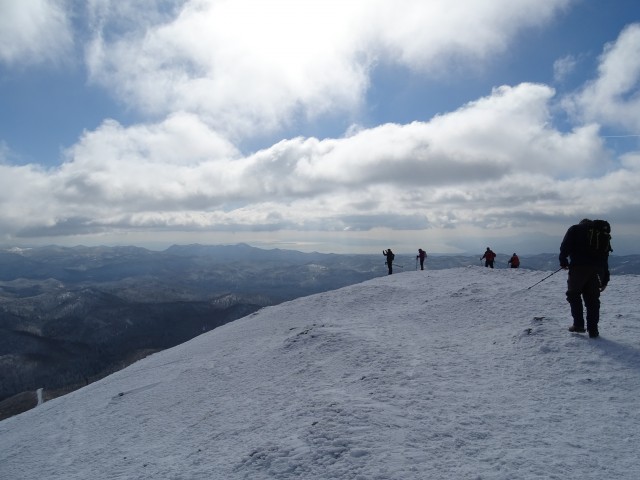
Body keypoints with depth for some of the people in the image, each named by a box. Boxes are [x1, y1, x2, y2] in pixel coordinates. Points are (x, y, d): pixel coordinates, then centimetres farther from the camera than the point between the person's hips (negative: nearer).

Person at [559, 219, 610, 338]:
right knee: (592, 299, 9)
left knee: (573, 295, 10)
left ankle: (578, 324, 5)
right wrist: (605, 280, 21)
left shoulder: (574, 229, 13)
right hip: (596, 269, 4)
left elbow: (565, 246, -6)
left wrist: (563, 261, 5)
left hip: (578, 267, -4)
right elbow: (605, 258, 21)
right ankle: (593, 330, 8)